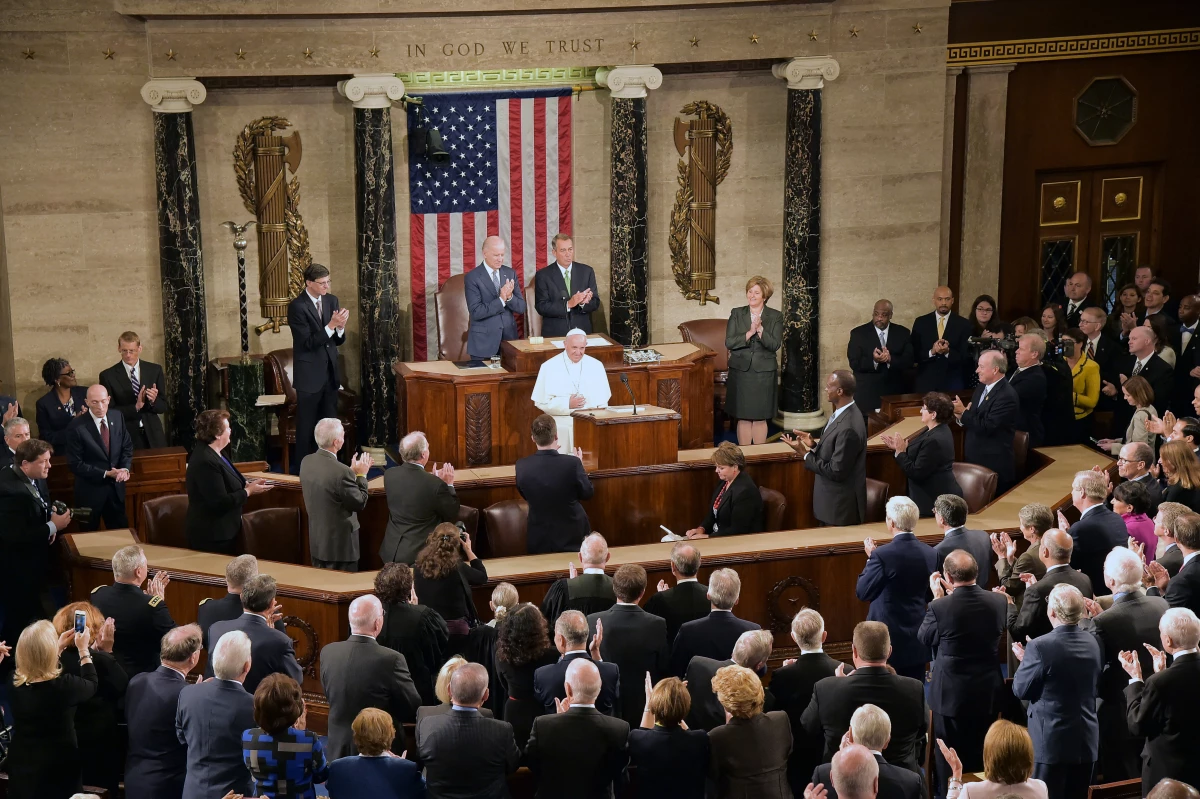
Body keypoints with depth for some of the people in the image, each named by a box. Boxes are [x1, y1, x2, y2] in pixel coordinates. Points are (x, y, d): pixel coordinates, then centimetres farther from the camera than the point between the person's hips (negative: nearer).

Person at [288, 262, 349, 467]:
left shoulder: (331, 300, 5)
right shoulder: (297, 306, -14)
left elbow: (338, 341, 8)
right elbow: (308, 342, -19)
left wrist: (340, 327, -14)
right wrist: (331, 325, -27)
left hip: (330, 373, 6)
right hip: (309, 375, -6)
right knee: (307, 427, 3)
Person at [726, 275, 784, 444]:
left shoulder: (775, 317, 2)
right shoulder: (737, 314, 5)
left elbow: (775, 345, -8)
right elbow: (729, 343, -4)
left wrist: (760, 330, -21)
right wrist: (749, 333, -16)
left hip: (764, 373, -1)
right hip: (741, 371, 1)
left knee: (760, 417, 3)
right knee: (743, 417, 3)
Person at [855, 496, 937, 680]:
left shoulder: (882, 555, -19)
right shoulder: (930, 553, -1)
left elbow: (862, 593, -11)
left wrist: (871, 558, 0)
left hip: (888, 640, -5)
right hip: (918, 639, 5)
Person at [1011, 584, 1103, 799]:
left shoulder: (1040, 647, -21)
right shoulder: (1093, 642, -1)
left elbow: (1021, 690, -11)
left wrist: (1024, 661, 8)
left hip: (1052, 741, -6)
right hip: (1086, 740, 6)